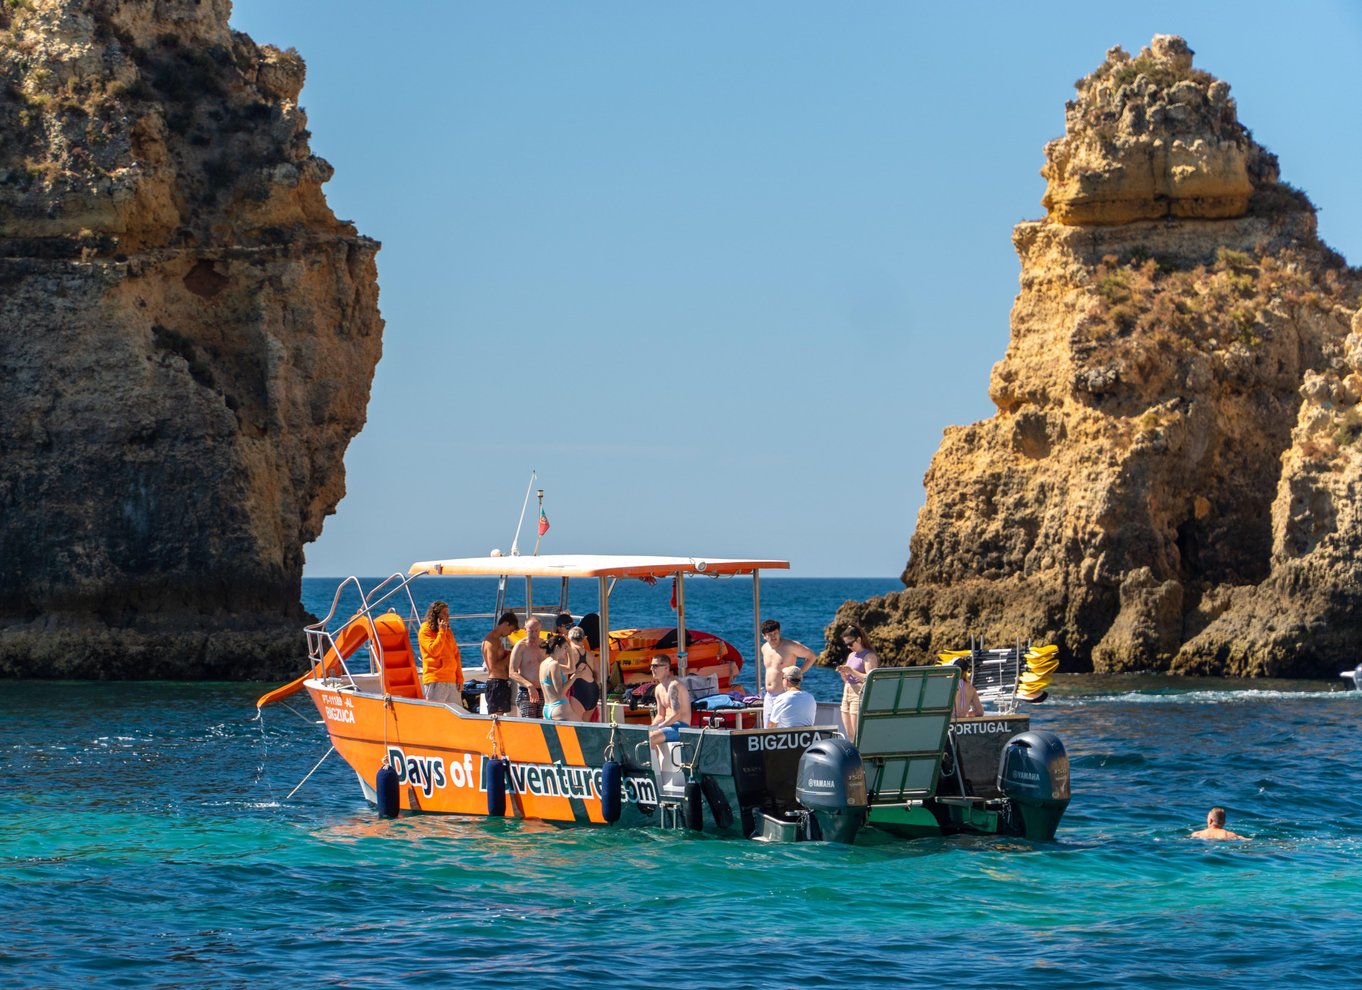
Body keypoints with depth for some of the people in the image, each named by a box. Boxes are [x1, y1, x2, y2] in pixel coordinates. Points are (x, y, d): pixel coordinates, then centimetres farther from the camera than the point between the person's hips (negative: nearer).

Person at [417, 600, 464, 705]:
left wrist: (460, 678, 11)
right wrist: (442, 631, -12)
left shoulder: (448, 631, 17)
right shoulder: (425, 631, -3)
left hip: (452, 680, 7)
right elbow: (434, 651, -17)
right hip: (435, 680, -7)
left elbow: (456, 655, 18)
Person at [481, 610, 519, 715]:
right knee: (496, 716, -13)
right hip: (496, 684, -10)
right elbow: (493, 666, -19)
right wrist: (508, 659, -7)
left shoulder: (497, 640, 20)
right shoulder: (491, 641, -12)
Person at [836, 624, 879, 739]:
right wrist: (843, 673, 3)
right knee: (849, 735, 7)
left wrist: (852, 671, -18)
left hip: (859, 695, -9)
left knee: (857, 735, -12)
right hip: (846, 694, 9)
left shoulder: (869, 656, -7)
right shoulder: (851, 655, 18)